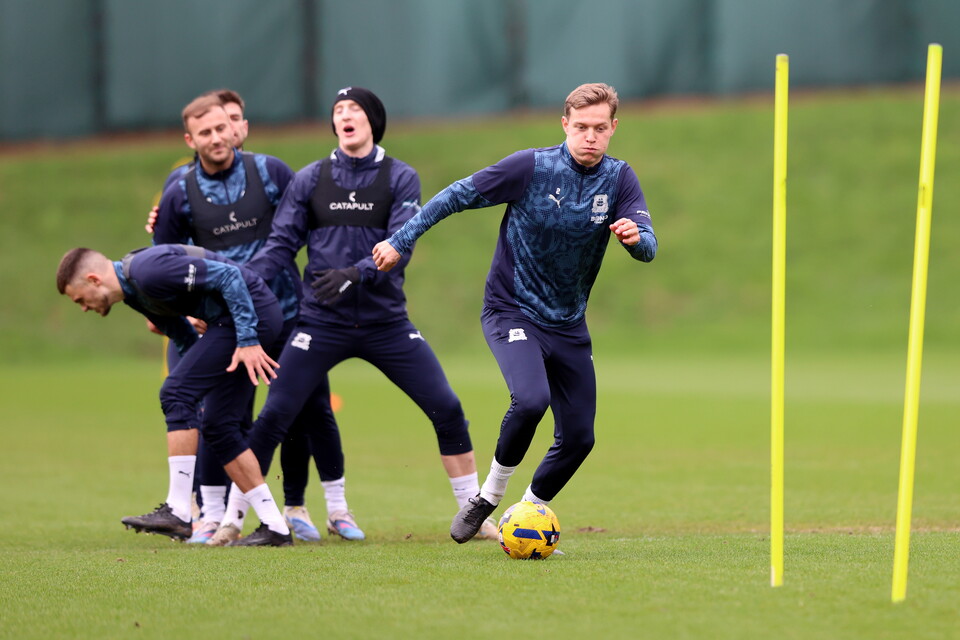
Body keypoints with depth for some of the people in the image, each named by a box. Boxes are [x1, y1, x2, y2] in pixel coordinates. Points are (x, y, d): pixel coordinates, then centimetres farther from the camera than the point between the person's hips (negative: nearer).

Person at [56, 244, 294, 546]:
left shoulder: (148, 270, -20)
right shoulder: (132, 291, 12)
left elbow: (228, 276, -21)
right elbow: (181, 334, 25)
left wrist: (248, 340, -21)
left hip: (252, 312, -10)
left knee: (176, 394, -14)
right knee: (219, 427, 9)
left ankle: (177, 511, -15)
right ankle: (274, 527, 10)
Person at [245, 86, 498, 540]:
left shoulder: (401, 178, 0)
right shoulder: (310, 179, 4)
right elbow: (281, 243, 2)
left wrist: (355, 274, -29)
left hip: (386, 321, 0)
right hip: (322, 322, 0)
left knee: (446, 408, -5)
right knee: (273, 417, -7)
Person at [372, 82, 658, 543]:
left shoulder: (618, 179, -5)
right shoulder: (531, 167, -15)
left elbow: (648, 248, -15)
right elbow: (458, 196, -8)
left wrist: (635, 236, -39)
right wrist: (401, 241, -10)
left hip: (568, 324, 5)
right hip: (511, 310, -5)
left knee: (578, 436, 3)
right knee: (531, 399, -29)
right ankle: (489, 495, -7)